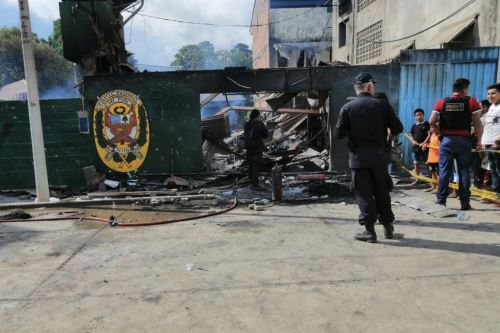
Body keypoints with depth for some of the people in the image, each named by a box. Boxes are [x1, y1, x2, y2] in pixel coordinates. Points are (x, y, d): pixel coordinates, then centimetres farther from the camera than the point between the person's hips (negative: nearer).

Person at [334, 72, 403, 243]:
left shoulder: (347, 107, -4)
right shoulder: (382, 104, -2)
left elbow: (338, 134, -7)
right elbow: (397, 129, -2)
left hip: (358, 157, -1)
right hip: (379, 155, 2)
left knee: (364, 193, 5)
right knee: (382, 192, 15)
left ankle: (369, 230, 6)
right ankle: (388, 226, 26)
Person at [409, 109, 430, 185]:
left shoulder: (427, 124, -2)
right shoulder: (414, 126, 12)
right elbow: (410, 135, 15)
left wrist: (424, 143, -17)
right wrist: (413, 141, -5)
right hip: (416, 147, 5)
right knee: (417, 163, 11)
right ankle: (417, 179, 19)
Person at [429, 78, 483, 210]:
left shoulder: (442, 102, 3)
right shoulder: (471, 101, -1)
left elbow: (431, 122, -3)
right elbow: (477, 124, -5)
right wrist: (478, 140, 2)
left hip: (446, 140, 1)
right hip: (464, 140, -1)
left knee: (444, 171, 6)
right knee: (464, 171, 6)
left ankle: (441, 199, 8)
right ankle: (465, 202, 8)